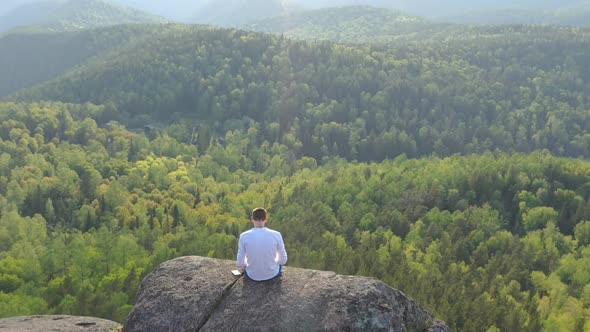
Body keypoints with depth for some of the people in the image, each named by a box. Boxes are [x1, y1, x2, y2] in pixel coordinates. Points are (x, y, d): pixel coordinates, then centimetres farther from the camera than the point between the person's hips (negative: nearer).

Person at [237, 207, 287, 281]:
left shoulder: (244, 236, -17)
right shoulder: (276, 235, -17)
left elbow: (240, 263, -11)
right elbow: (283, 260, -7)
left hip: (252, 276, 0)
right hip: (272, 274, 0)